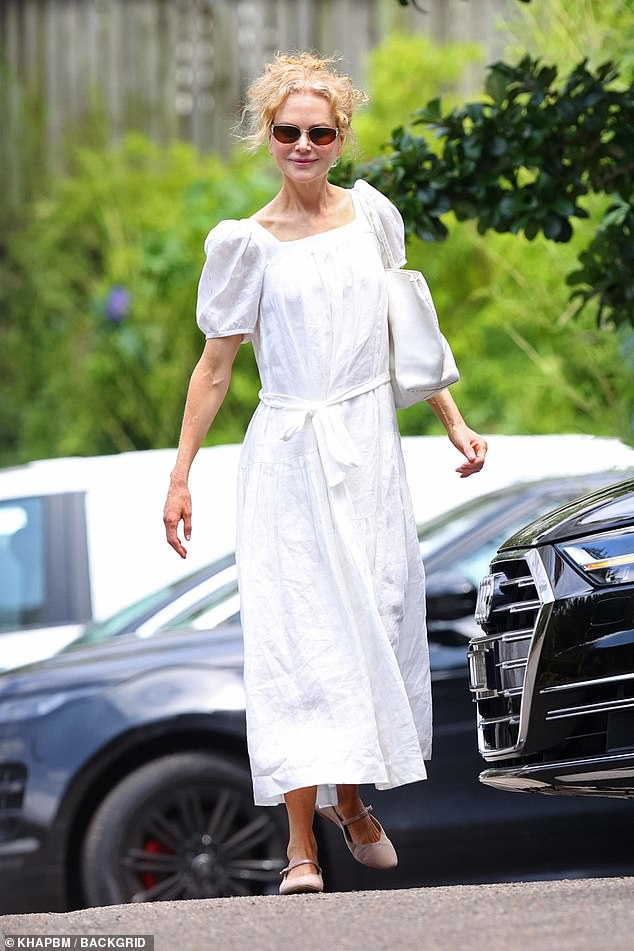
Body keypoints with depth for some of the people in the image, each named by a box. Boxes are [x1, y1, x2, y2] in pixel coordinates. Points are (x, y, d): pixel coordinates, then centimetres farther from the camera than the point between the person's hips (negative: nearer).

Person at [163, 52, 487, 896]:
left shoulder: (373, 216, 7)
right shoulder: (246, 243, -2)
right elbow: (215, 366, 2)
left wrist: (453, 422, 15)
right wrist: (180, 477, -1)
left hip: (371, 448, 3)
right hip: (291, 456, -3)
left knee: (373, 625, 5)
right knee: (298, 635, -10)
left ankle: (351, 801, 25)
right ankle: (301, 844, -12)